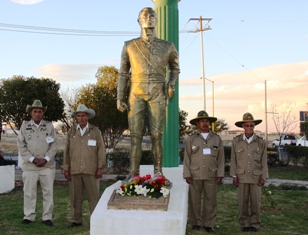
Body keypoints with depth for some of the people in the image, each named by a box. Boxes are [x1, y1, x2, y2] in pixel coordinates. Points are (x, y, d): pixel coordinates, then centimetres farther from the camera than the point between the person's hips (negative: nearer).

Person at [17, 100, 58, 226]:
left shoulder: (49, 126, 5)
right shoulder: (25, 126, 5)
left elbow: (54, 145, 3)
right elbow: (21, 145, 1)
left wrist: (46, 159, -7)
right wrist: (32, 159, -7)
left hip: (47, 165, 0)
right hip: (30, 165, 0)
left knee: (48, 192, 3)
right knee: (29, 192, 3)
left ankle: (47, 217, 12)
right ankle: (29, 216, 14)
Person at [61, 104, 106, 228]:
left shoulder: (95, 131, 2)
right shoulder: (71, 131, 8)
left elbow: (101, 149, 0)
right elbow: (67, 151, 8)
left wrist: (100, 168, -6)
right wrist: (66, 169, 4)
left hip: (91, 170, -2)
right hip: (75, 170, 2)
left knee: (93, 195, -1)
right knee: (75, 196, 7)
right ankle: (76, 220, 17)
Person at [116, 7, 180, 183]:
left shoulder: (168, 47, 11)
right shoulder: (130, 46, 11)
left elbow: (175, 68, 24)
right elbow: (123, 73, 13)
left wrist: (172, 83, 4)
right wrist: (120, 98, 5)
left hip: (158, 94, 0)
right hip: (137, 94, 0)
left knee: (157, 135, -4)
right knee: (136, 135, -4)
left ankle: (158, 172, 0)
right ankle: (134, 173, -2)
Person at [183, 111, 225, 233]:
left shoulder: (217, 139, 7)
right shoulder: (191, 139, 4)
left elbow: (221, 158, 6)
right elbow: (187, 158, 3)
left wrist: (220, 175, -1)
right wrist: (187, 175, -3)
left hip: (211, 176, 1)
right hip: (195, 176, -1)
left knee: (210, 200, 2)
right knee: (194, 200, 3)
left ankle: (208, 224, 12)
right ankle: (196, 223, 14)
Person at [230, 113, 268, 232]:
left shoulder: (260, 142, -1)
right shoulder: (236, 141, -2)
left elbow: (264, 161, 1)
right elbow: (233, 160, 1)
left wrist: (263, 177, -5)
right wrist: (234, 176, -3)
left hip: (256, 176, 0)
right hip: (242, 176, 0)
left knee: (255, 201, 4)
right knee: (242, 201, 3)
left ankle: (254, 223, 17)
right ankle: (244, 223, 14)